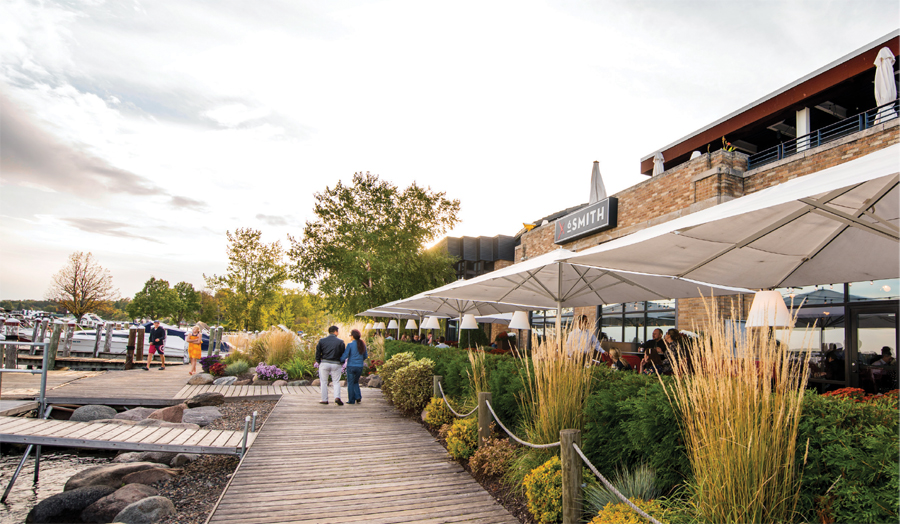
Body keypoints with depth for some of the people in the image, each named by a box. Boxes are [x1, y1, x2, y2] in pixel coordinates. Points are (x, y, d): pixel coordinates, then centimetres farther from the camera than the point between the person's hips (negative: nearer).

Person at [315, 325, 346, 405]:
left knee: (324, 382, 12)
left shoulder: (322, 341, 1)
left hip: (324, 363, 1)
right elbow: (343, 354, 0)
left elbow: (317, 353, 2)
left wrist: (318, 362, 15)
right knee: (336, 382, 8)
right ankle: (337, 397, -10)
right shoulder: (340, 342, -3)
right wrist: (341, 362, 15)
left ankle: (324, 399, 13)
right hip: (336, 364, -1)